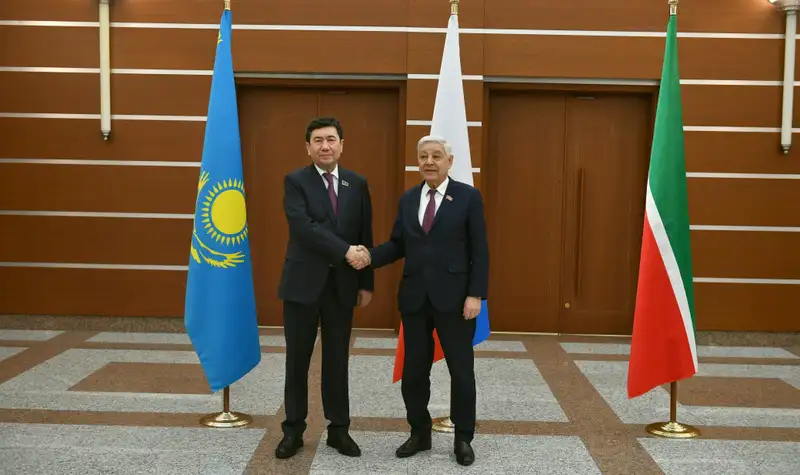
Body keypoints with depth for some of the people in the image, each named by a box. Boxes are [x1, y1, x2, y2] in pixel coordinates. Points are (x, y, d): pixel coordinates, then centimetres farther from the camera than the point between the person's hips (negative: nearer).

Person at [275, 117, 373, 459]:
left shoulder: (357, 184, 6)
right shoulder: (295, 181, -4)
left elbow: (365, 237, 8)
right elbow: (304, 227, -18)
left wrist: (366, 283, 5)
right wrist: (345, 251, -24)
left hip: (342, 284, 2)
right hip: (303, 282, -2)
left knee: (337, 360, 9)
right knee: (297, 360, 7)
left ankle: (338, 428, 21)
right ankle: (293, 429, 19)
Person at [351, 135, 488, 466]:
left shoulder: (468, 197, -3)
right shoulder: (407, 199, 10)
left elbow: (479, 251, -6)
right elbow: (398, 245, 9)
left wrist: (475, 294, -12)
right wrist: (370, 257, -10)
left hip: (453, 297, -4)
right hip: (414, 297, 4)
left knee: (461, 371, 6)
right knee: (414, 370, 10)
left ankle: (463, 439, 21)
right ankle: (420, 432, 27)